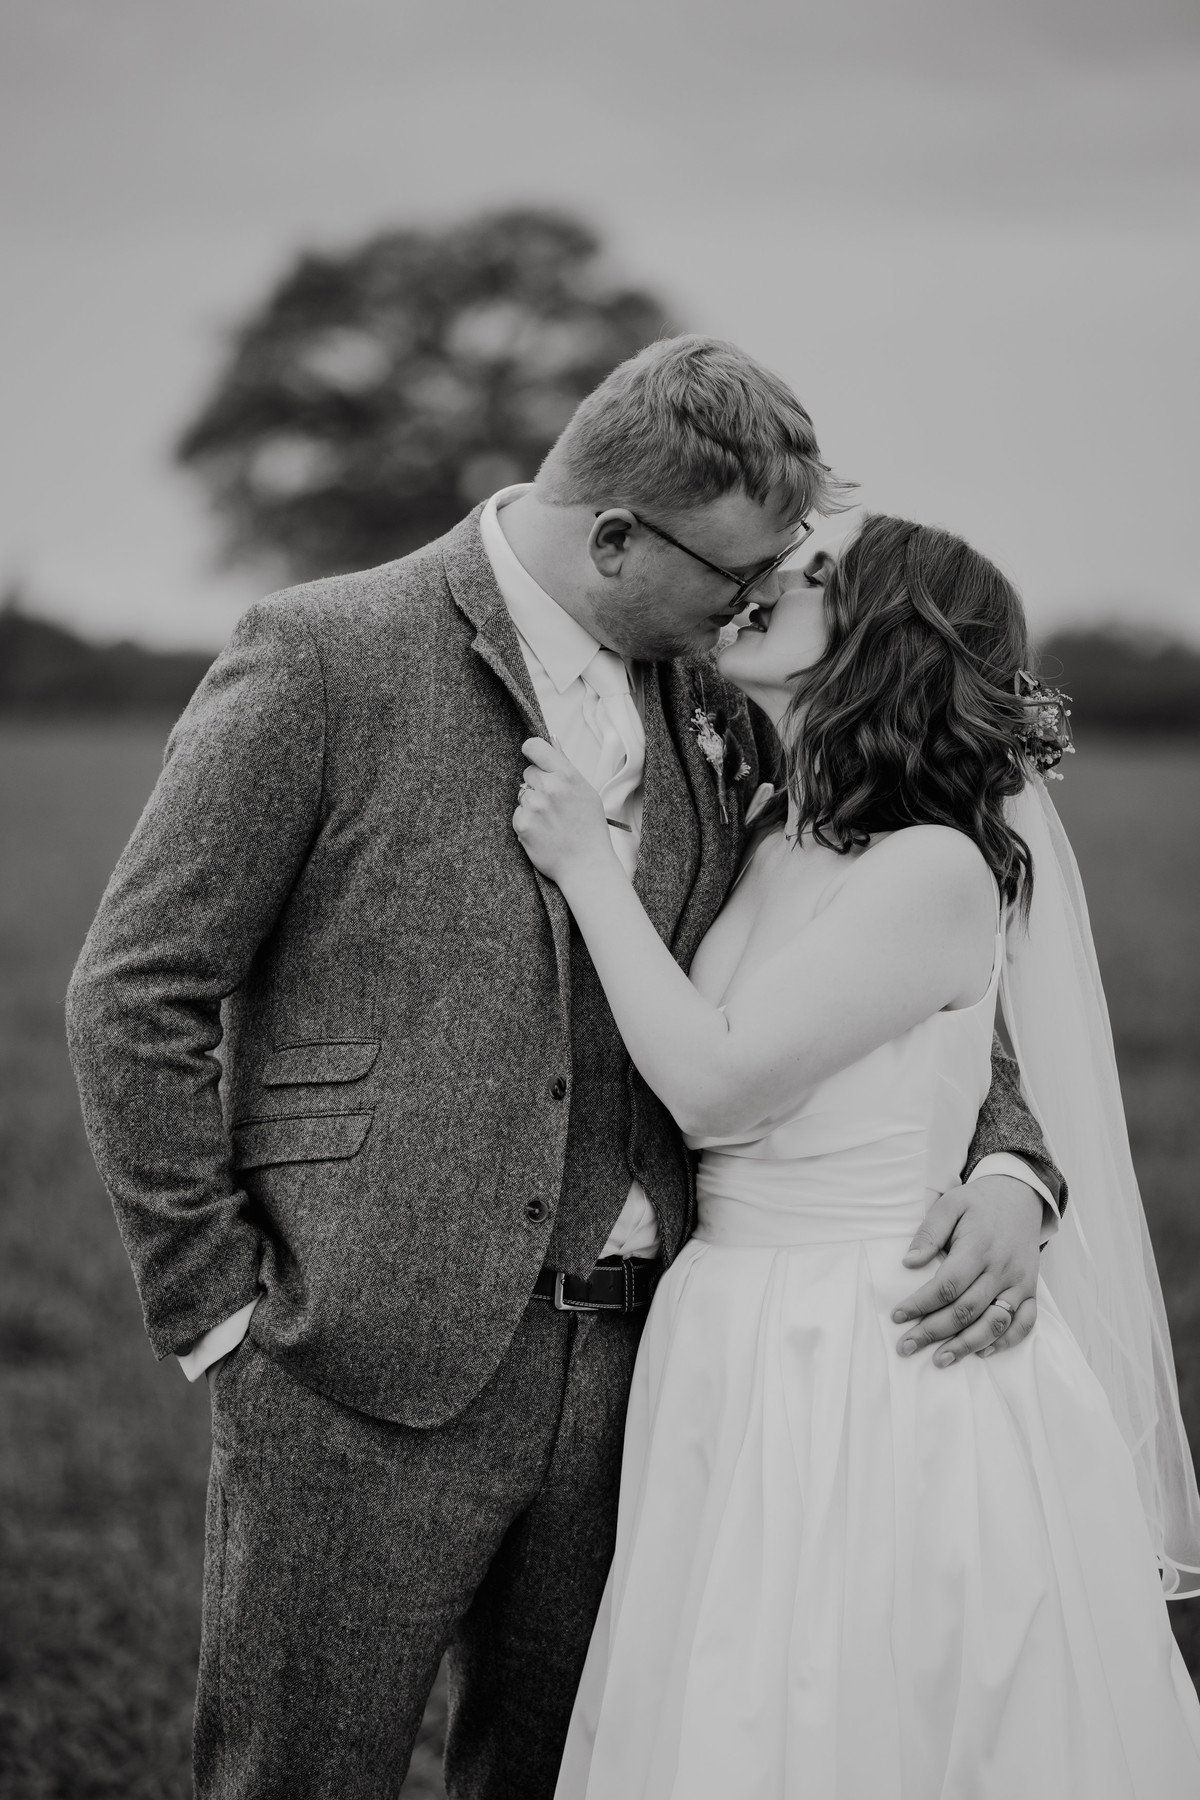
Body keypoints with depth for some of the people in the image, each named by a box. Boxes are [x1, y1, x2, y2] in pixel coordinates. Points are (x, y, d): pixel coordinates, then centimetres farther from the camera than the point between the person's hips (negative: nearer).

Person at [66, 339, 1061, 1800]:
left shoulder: (719, 713, 8)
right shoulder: (323, 659, -8)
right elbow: (134, 995, -6)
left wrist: (1008, 1164, -2)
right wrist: (217, 1305, -7)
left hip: (629, 1370, 5)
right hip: (367, 1376, -5)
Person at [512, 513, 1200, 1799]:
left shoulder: (935, 872, -16)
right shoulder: (770, 846, 7)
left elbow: (713, 1086, -17)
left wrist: (585, 861, -13)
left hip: (876, 1376, -7)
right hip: (741, 1355, 7)